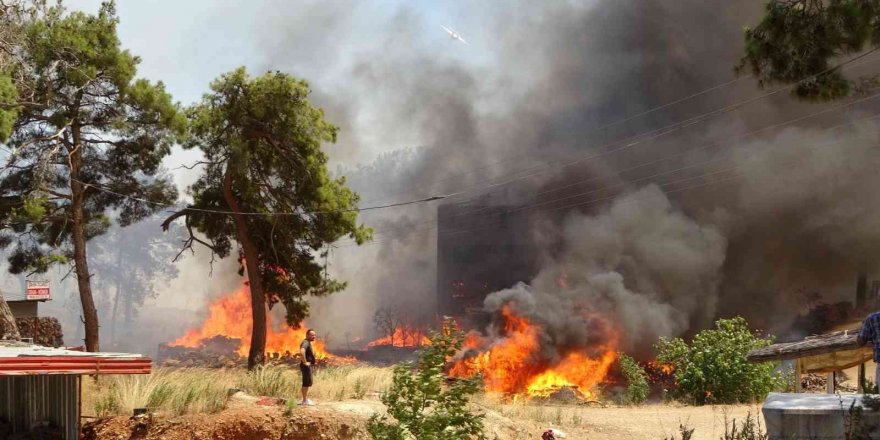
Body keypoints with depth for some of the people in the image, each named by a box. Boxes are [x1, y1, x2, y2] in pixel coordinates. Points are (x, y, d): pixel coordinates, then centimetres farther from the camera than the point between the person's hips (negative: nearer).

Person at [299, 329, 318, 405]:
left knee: (308, 383, 17)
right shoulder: (305, 343, -17)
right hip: (306, 366, -11)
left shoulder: (308, 343, 17)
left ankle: (306, 399, 25)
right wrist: (305, 362, -28)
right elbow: (302, 352, -36)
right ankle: (305, 400, -5)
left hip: (308, 366, 11)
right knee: (306, 383, -8)